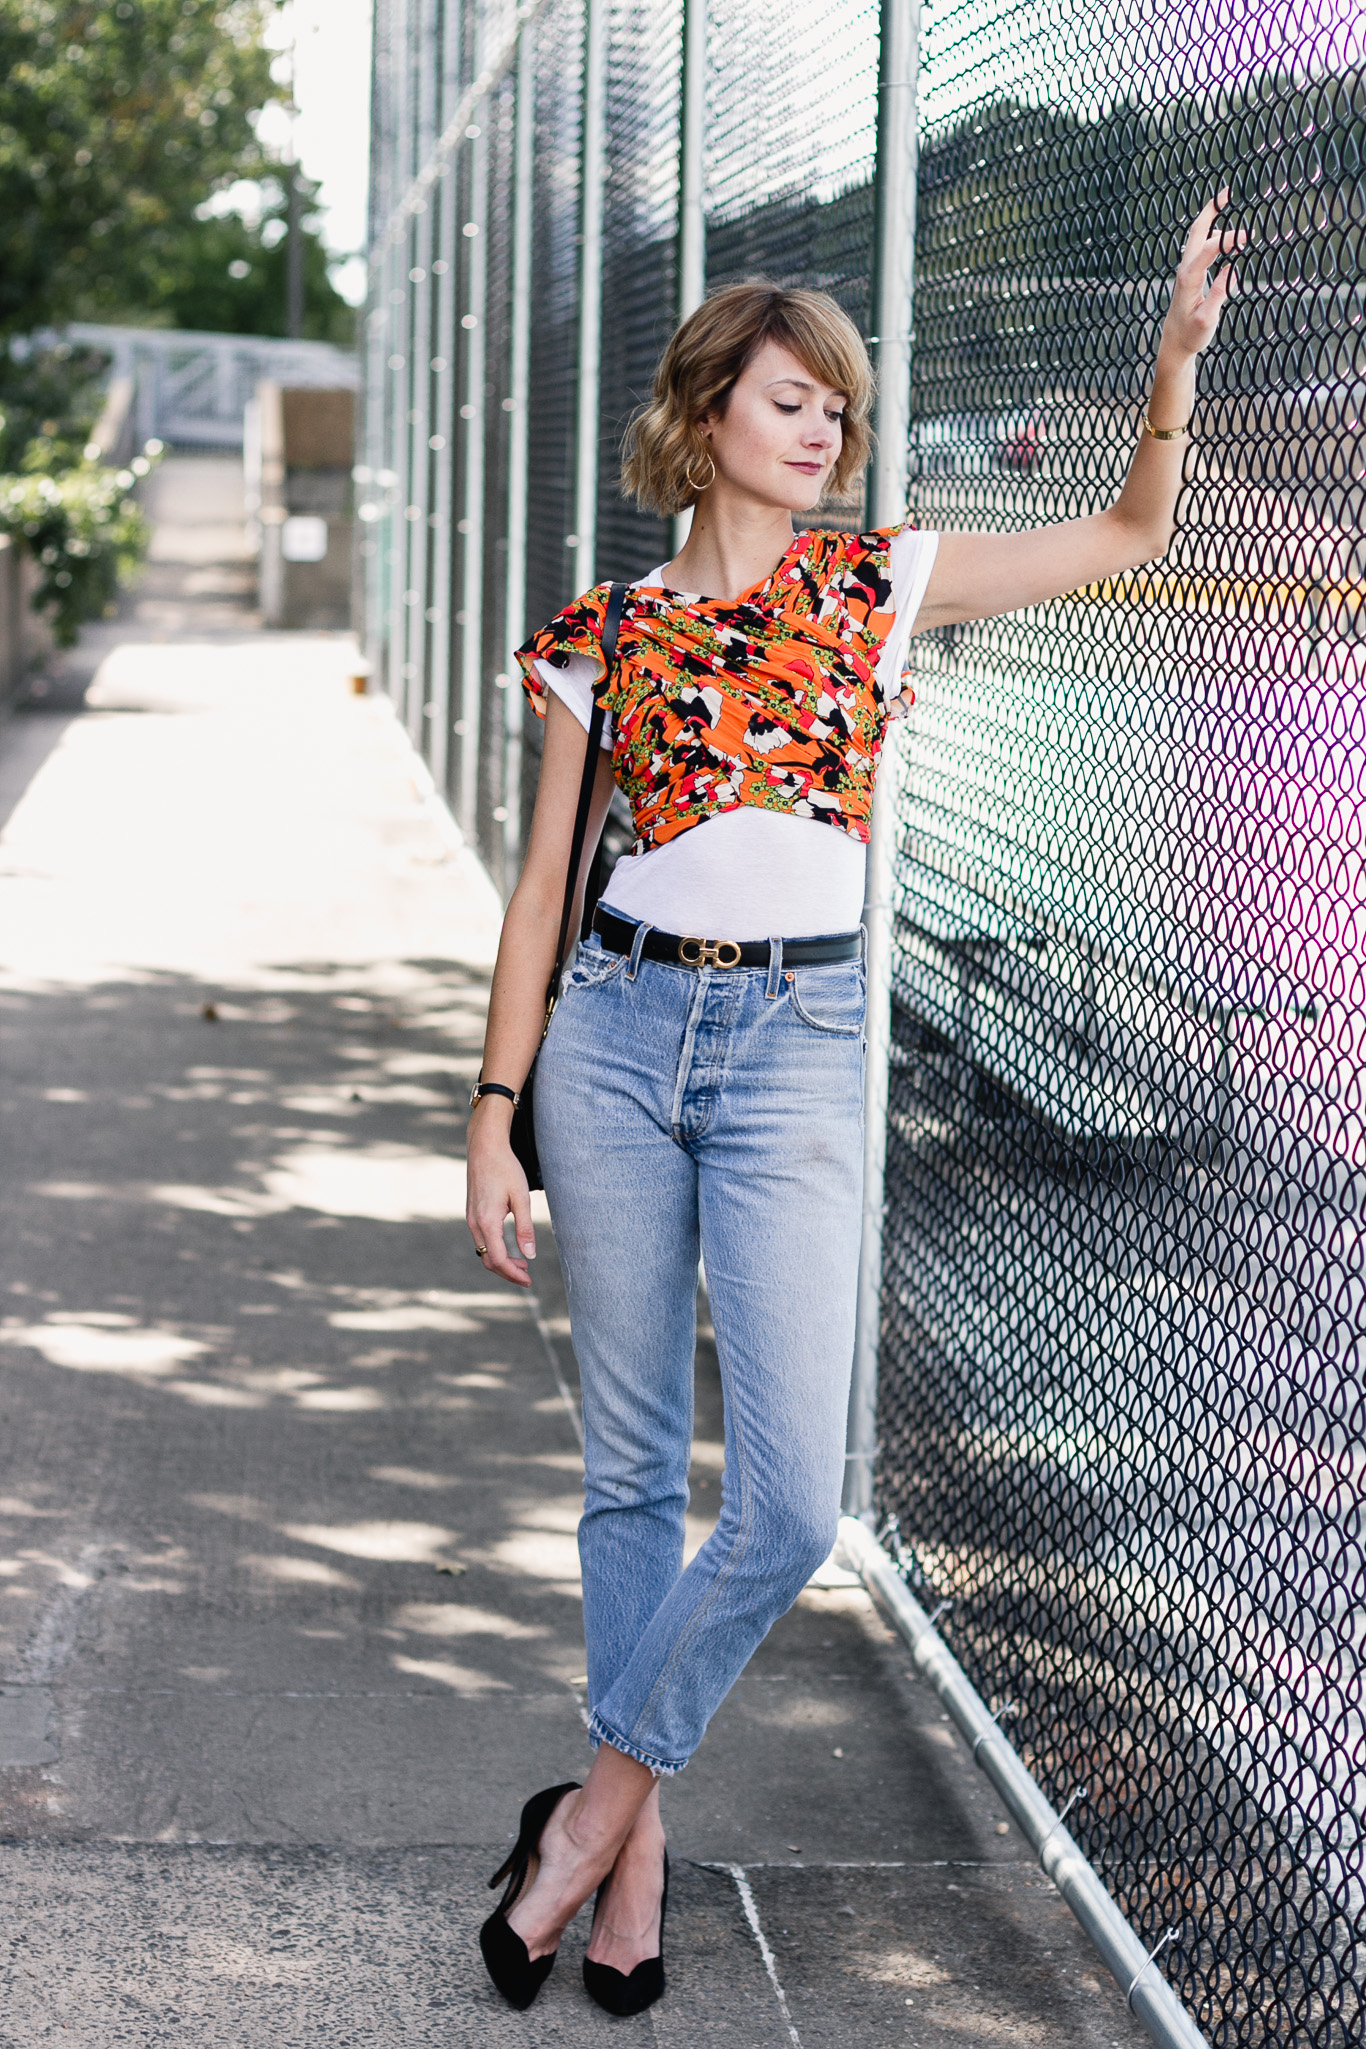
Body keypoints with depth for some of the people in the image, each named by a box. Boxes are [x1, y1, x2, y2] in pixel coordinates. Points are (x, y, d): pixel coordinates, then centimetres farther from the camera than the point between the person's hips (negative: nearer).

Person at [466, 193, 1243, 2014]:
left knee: (792, 1504, -11)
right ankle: (639, 1854, 20)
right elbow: (546, 880, 7)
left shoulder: (879, 581, 7)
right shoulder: (604, 629, 6)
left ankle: (598, 1807, 8)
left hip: (797, 1051, 0)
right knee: (634, 1474, 7)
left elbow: (1131, 534, 11)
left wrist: (1180, 346, -4)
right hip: (620, 1031, 0)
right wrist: (495, 1114, 3)